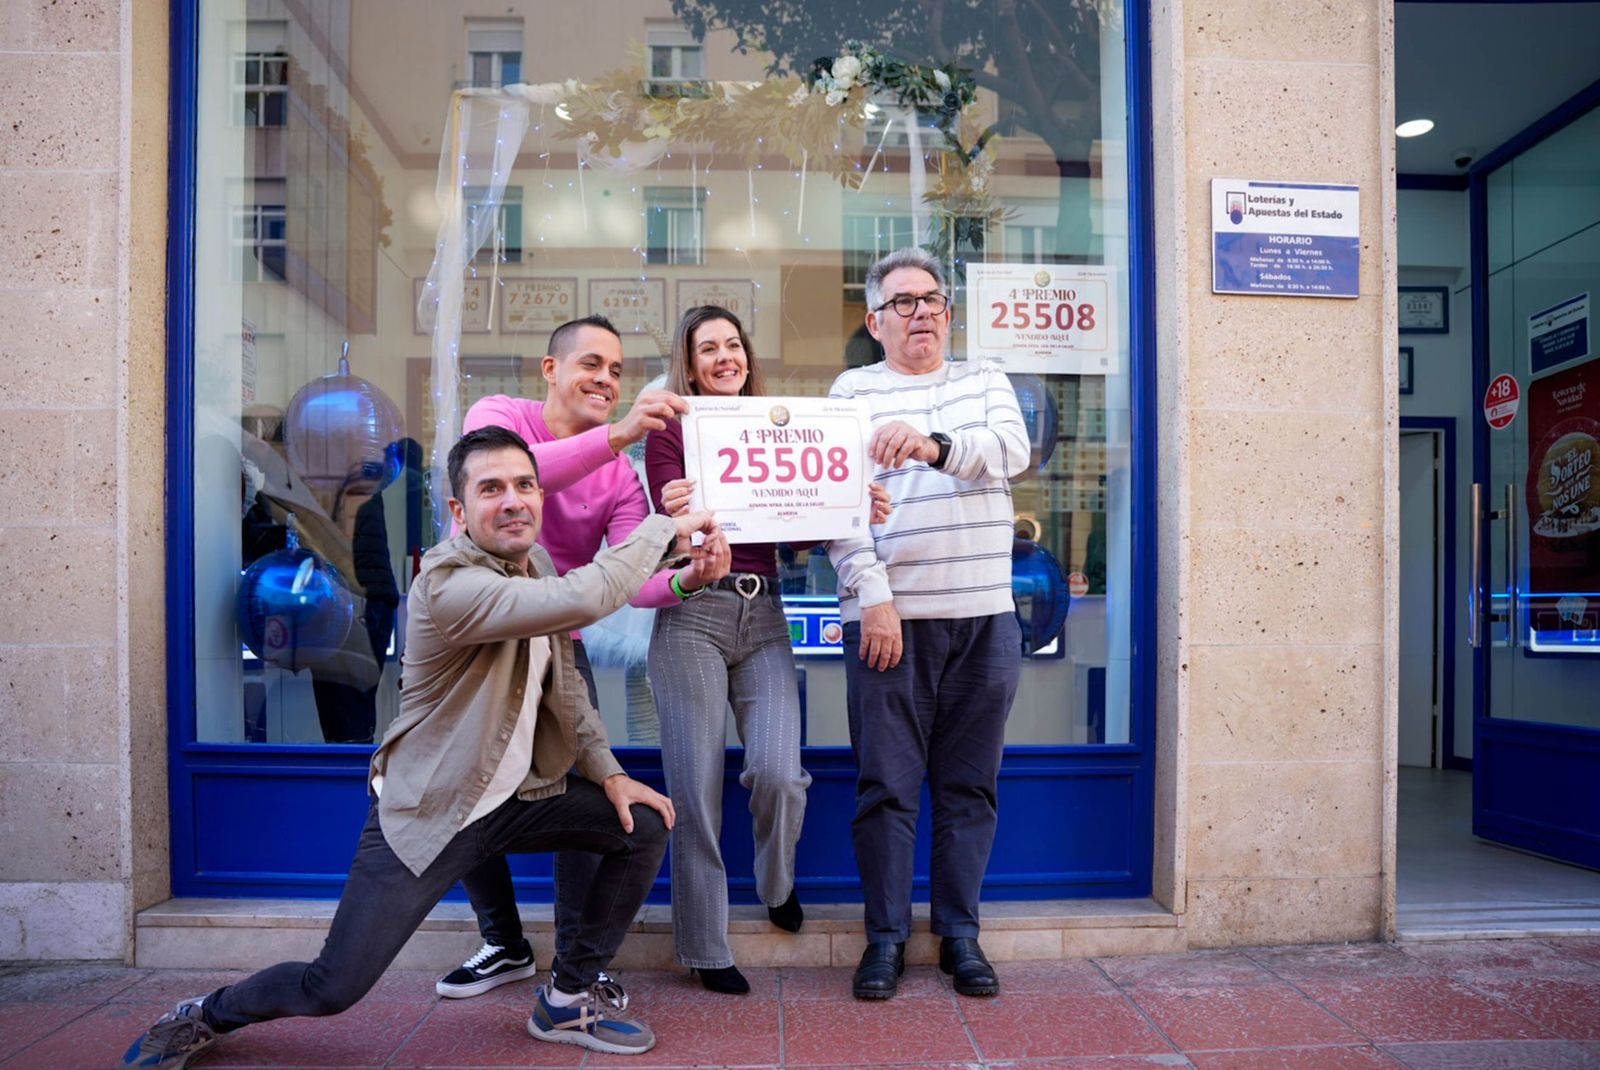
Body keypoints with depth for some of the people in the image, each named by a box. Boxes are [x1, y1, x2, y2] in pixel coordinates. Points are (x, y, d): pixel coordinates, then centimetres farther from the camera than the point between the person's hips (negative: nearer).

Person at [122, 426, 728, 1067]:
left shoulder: (537, 564, 1)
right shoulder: (446, 586, -26)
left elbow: (562, 684, 12)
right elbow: (582, 600, -41)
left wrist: (608, 772, 2)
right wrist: (666, 527, -28)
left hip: (521, 796, 7)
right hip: (429, 812, -7)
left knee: (644, 825, -2)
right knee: (333, 988, -4)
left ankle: (571, 997, 15)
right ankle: (207, 1016, 29)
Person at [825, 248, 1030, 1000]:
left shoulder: (985, 381, 15)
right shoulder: (853, 390, 6)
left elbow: (1012, 450, -6)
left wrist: (934, 445, -25)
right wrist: (874, 598, -13)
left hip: (983, 615, 3)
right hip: (889, 617, -2)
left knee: (969, 784, 9)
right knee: (886, 784, 2)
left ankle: (960, 932, 23)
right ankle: (886, 935, 17)